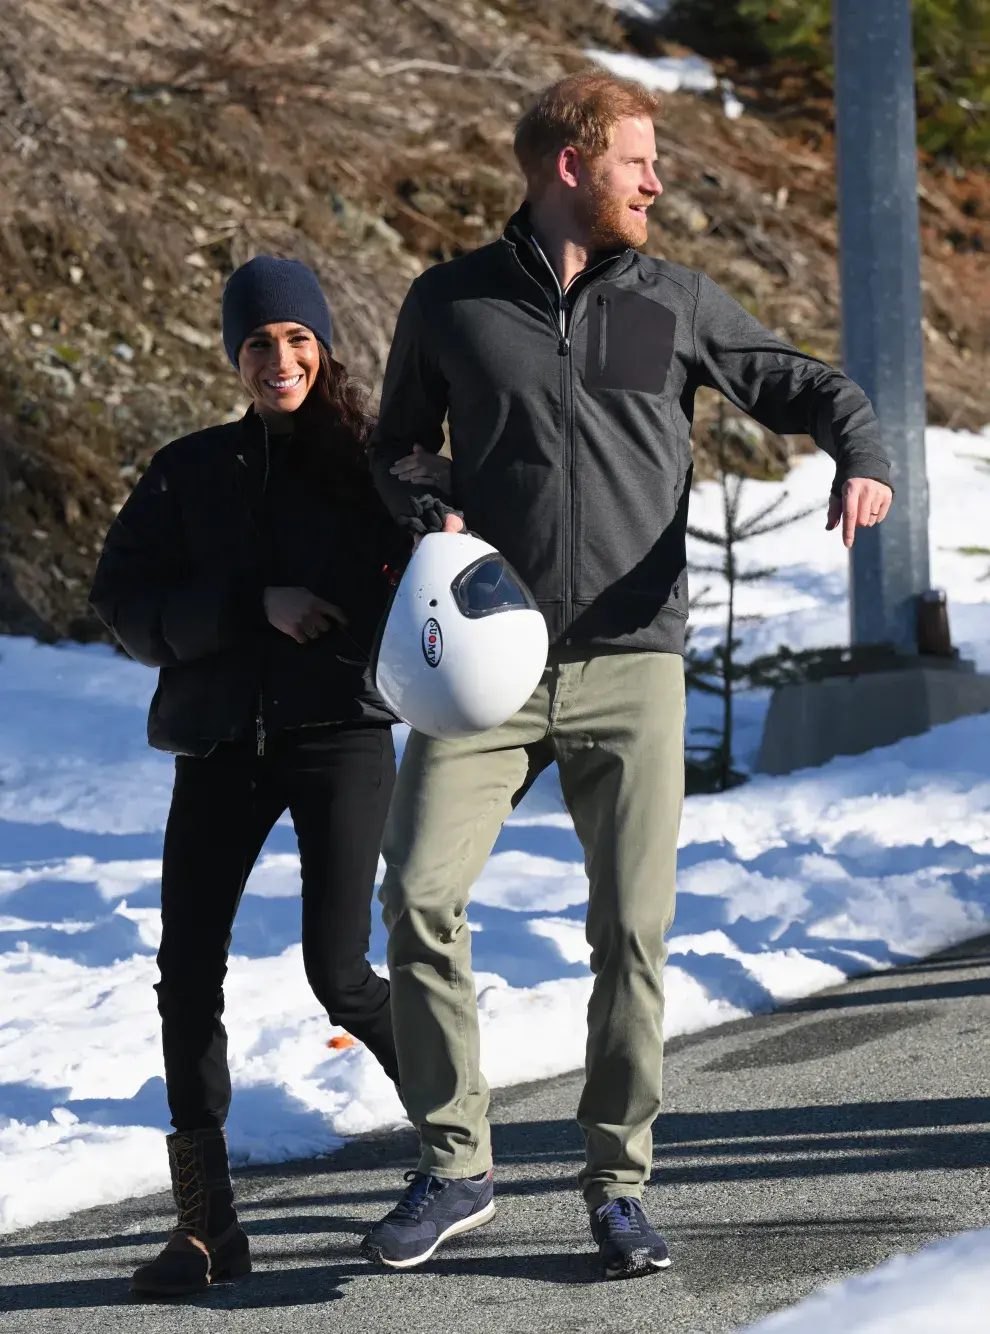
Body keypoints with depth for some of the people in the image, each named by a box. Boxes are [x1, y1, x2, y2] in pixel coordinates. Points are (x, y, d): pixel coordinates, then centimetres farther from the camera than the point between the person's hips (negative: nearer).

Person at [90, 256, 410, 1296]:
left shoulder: (370, 466, 4)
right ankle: (205, 1221, 4)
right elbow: (125, 600, 0)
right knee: (187, 973, -4)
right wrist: (254, 605, -12)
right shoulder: (190, 472, 9)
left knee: (338, 973, -11)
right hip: (221, 742, 3)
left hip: (338, 733, -3)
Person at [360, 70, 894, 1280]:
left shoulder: (676, 304, 8)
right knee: (419, 894, -13)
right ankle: (452, 1168, 1)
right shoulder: (450, 304, 5)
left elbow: (804, 384, 13)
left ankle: (616, 1181, 14)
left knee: (631, 929, -1)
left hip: (631, 662, 1)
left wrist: (860, 455, -8)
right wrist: (434, 517, -4)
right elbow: (396, 447, 18)